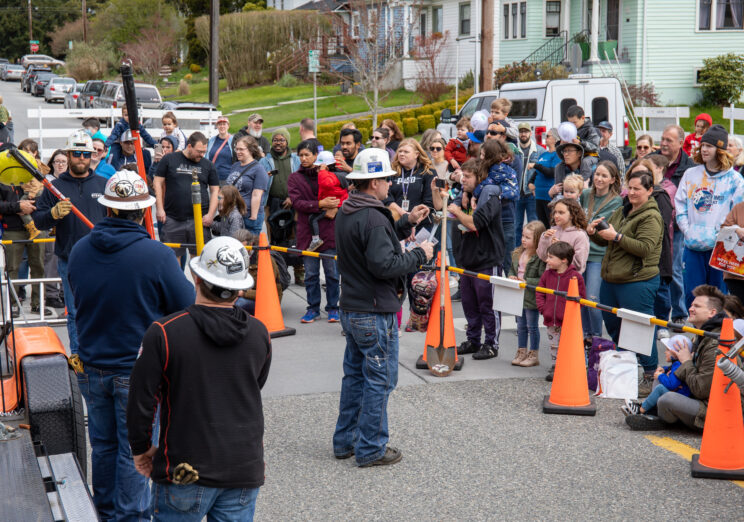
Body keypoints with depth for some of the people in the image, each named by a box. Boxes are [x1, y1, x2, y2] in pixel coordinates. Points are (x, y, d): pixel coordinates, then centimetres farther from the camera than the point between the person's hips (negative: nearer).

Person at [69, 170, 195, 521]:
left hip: (92, 369, 5)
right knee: (134, 451, 8)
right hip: (138, 371, -5)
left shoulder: (79, 251, -4)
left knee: (103, 445, 20)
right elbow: (187, 307, -11)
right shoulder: (157, 255, -20)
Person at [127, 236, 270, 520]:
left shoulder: (164, 333, -14)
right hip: (245, 470, 4)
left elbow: (141, 401, -9)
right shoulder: (259, 333, 0)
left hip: (185, 470, -3)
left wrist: (141, 448, 7)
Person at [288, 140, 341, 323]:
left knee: (332, 272, 2)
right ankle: (313, 308, 17)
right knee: (310, 274, 6)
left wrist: (334, 207, -9)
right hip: (307, 231, 1)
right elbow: (297, 202, -6)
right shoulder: (294, 178, 7)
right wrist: (320, 204, -18)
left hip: (328, 230, -1)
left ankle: (333, 307, 13)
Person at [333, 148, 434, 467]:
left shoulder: (346, 214, 9)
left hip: (351, 309, 10)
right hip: (375, 313, -10)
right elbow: (385, 265, -27)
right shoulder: (372, 218, -21)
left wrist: (407, 223, 13)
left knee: (355, 375, 19)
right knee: (379, 380, 1)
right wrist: (419, 255, -14)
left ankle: (345, 440, 27)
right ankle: (370, 449, 7)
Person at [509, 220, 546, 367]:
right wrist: (511, 277, -1)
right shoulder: (517, 253, 6)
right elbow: (512, 269, 19)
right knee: (521, 325, 16)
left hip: (532, 298, -7)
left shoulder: (540, 257, -18)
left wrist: (527, 282, -23)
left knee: (532, 326, 5)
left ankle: (533, 355, 17)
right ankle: (521, 352, 27)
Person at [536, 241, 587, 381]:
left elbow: (580, 297, -6)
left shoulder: (575, 276, -10)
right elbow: (539, 293, 12)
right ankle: (554, 368, 25)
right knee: (554, 346, 14)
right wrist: (543, 309, 1)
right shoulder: (547, 275, 6)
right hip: (551, 319, 5)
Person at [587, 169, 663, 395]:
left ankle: (650, 376, 6)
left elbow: (645, 248, -21)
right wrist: (593, 233, 0)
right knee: (613, 326, 17)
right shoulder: (621, 212, 16)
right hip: (610, 279, 9)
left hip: (638, 282, -9)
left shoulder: (651, 217, -10)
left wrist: (617, 237, -24)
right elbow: (604, 241, 21)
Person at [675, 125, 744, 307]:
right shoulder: (690, 174, 11)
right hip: (693, 244, 3)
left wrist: (721, 233, -11)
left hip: (720, 246, -2)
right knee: (692, 293, 3)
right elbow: (679, 204, 10)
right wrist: (687, 230, -2)